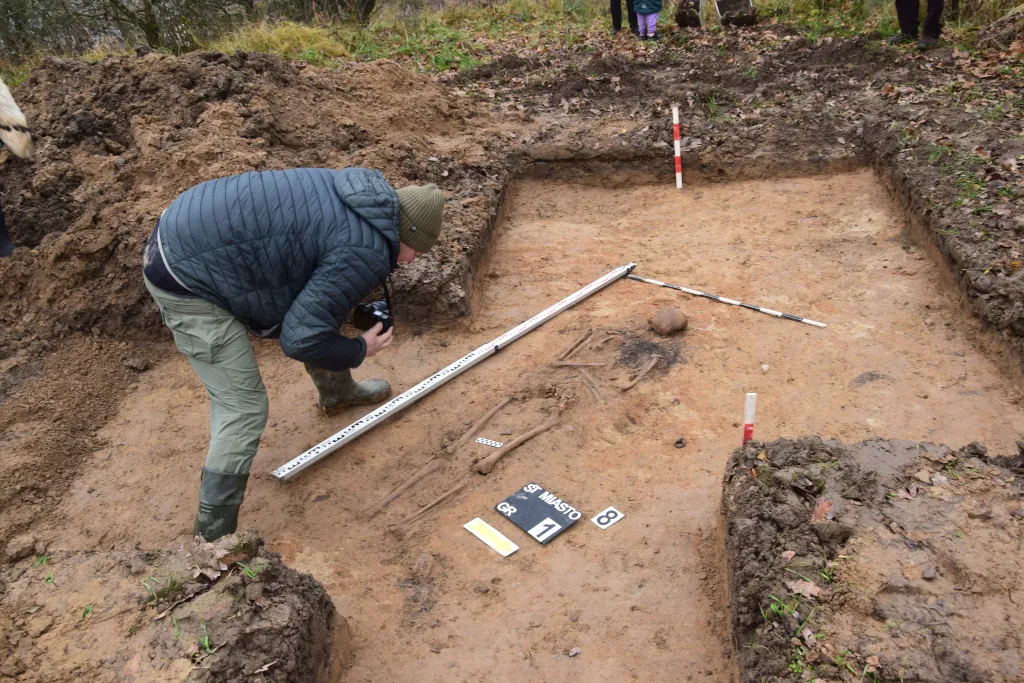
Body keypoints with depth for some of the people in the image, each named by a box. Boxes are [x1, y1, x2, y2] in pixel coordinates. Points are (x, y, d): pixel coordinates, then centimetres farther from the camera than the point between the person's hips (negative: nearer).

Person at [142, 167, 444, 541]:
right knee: (244, 408, -5)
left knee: (318, 310, 24)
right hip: (187, 277, -10)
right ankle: (212, 538, 7)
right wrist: (359, 350, -4)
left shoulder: (362, 195, 6)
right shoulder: (366, 256, -21)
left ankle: (338, 392, 51)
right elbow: (302, 339, -22)